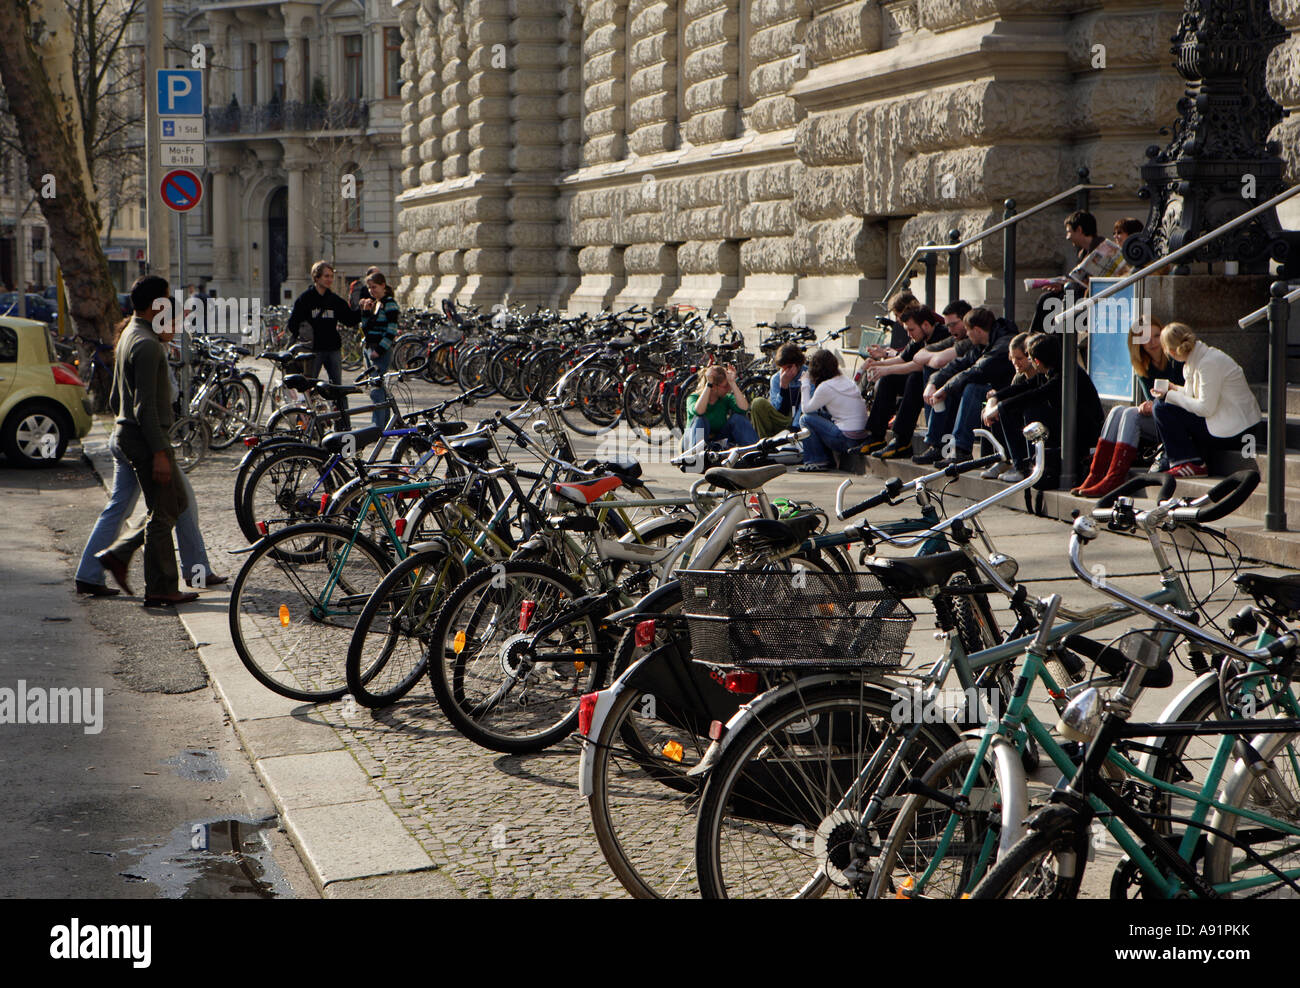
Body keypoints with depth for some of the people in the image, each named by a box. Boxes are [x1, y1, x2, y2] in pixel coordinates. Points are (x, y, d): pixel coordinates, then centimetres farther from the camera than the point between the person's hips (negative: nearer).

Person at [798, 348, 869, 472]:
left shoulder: (825, 387, -12)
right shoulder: (846, 381, 13)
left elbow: (807, 409, 0)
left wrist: (805, 384, 9)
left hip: (846, 440, -9)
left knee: (805, 419, 0)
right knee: (820, 414, 24)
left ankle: (818, 461, 4)